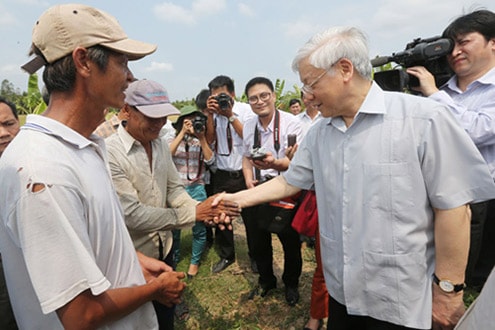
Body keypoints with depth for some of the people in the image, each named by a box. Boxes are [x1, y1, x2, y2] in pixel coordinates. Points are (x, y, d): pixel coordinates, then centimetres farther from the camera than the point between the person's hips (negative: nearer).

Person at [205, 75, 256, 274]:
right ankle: (226, 256, 33)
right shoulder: (213, 112, 3)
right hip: (222, 174, 3)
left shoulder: (245, 110, -4)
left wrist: (230, 115, -19)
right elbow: (209, 140, -5)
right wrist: (211, 114, -13)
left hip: (243, 173, -2)